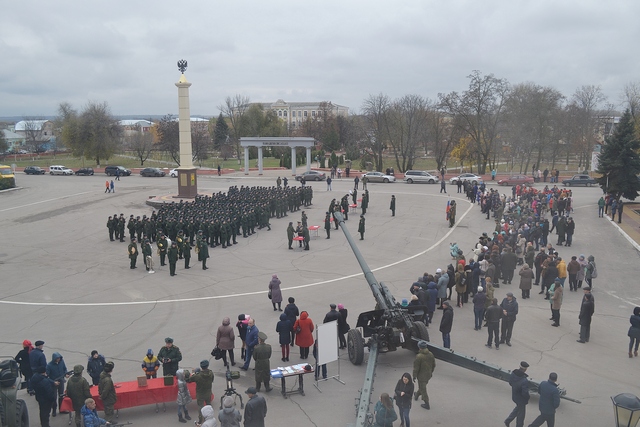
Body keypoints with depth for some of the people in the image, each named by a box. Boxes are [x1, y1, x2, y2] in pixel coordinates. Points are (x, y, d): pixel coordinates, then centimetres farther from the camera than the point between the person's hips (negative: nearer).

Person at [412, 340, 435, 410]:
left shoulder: (419, 357, -28)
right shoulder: (431, 354, -9)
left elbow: (416, 368, -21)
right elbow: (434, 365, 5)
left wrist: (414, 377, -7)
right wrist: (431, 372, 22)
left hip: (422, 376, -7)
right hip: (429, 375, 7)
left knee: (423, 389, 9)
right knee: (422, 386, 28)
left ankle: (427, 404, 18)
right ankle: (416, 395, 52)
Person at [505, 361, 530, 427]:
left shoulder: (512, 374, -17)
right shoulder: (524, 381, -39)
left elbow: (510, 383, 0)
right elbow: (525, 393, -32)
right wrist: (527, 398, -11)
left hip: (514, 396, 7)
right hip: (521, 399, -7)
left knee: (518, 407, 33)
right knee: (521, 413, 18)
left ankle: (508, 420, 38)